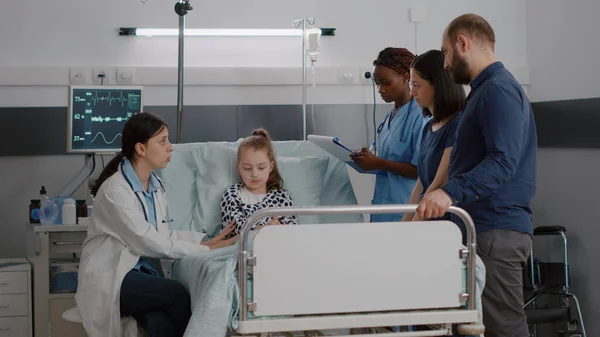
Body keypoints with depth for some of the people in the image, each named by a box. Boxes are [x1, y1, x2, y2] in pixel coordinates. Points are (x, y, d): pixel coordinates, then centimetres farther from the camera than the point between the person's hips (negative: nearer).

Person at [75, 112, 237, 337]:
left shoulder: (155, 186, 11)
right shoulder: (115, 190, -16)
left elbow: (163, 235, 9)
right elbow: (148, 242, -19)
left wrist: (207, 240, -4)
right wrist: (205, 250, -16)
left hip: (142, 271, 6)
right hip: (109, 278, -6)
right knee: (177, 294, -30)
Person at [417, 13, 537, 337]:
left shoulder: (498, 89, -10)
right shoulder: (485, 89, 21)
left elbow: (503, 160, -23)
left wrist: (451, 192, -34)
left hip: (497, 231, -10)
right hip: (485, 228, 10)